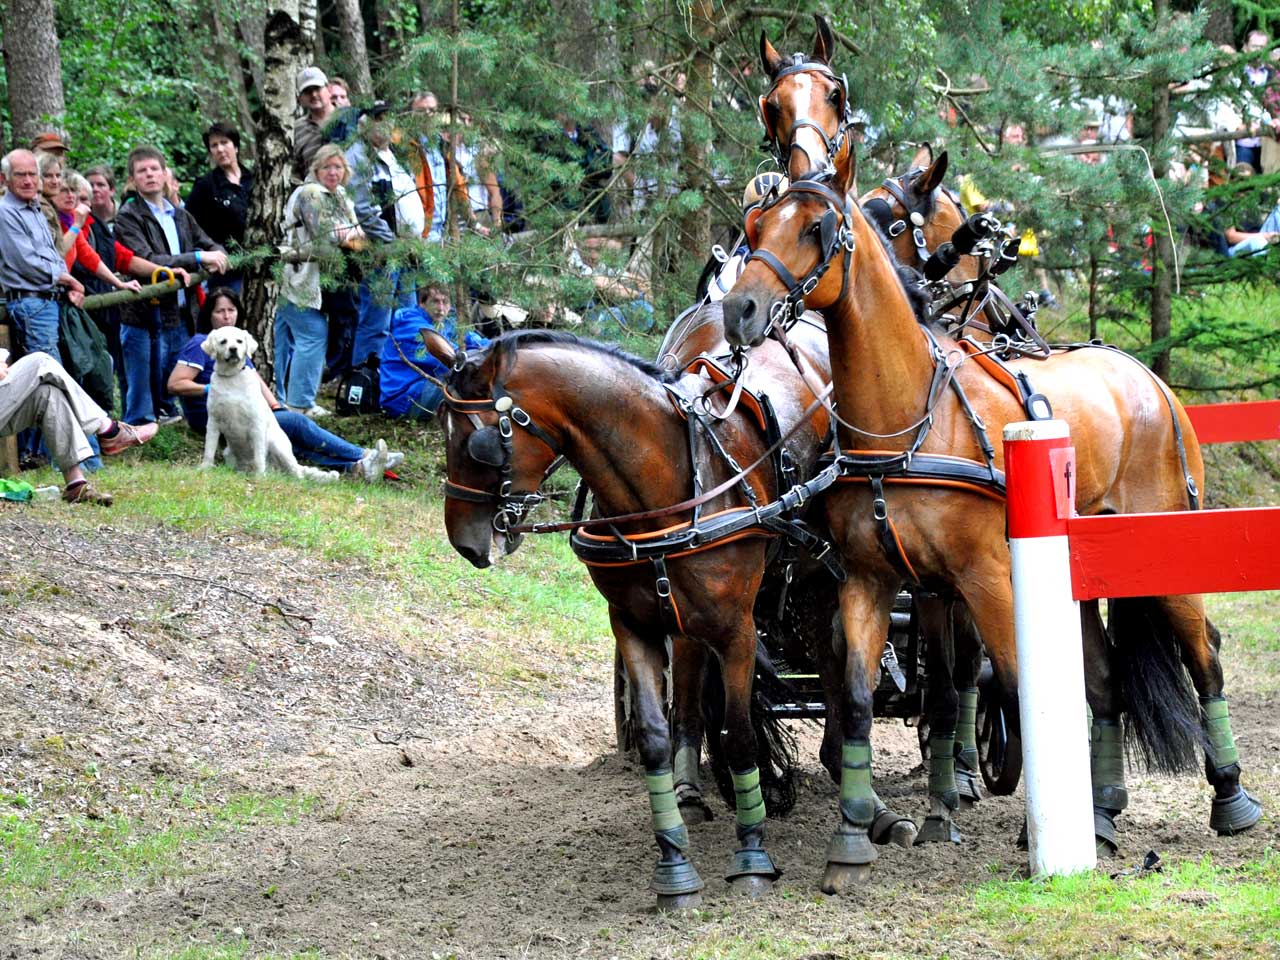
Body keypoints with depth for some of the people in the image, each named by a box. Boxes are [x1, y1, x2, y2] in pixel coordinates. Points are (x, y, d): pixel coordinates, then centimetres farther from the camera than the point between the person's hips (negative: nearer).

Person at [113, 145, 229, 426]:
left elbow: (212, 247, 24)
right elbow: (145, 262, -19)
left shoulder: (180, 216, 17)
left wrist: (215, 259, -2)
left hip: (180, 315, 7)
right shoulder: (128, 217, -6)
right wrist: (198, 258, -20)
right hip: (145, 317, -7)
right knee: (142, 396, -4)